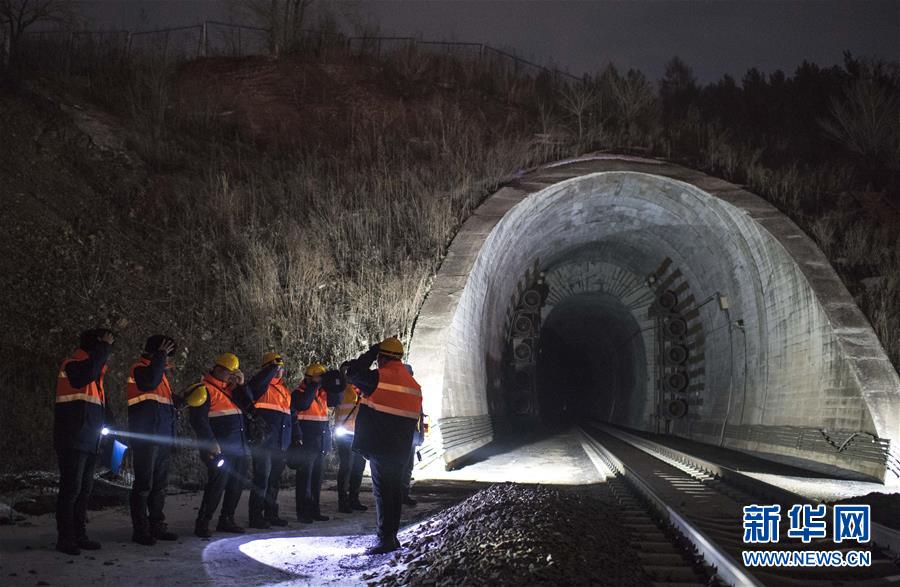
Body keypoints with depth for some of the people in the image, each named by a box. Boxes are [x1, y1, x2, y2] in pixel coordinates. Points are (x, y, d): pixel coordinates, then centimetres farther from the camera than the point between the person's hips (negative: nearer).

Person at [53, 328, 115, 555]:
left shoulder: (94, 369, 19)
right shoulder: (73, 363, -8)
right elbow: (86, 374, -32)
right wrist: (104, 347, -23)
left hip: (89, 442, 9)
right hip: (72, 441, -9)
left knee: (84, 489, 12)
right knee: (71, 488, -8)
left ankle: (79, 536, 18)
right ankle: (65, 538, -3)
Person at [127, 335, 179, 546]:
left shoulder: (160, 371, 21)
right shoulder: (139, 369, -7)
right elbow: (149, 383, -30)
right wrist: (160, 356, -22)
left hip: (162, 439, 9)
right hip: (145, 439, -9)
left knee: (159, 485, 13)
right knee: (144, 484, -6)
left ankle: (156, 526, 20)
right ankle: (140, 530, -2)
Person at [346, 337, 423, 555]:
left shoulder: (380, 377, -14)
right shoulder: (413, 384, 12)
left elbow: (353, 373, -4)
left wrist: (371, 353, 5)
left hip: (380, 447, -8)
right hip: (401, 449, 8)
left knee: (383, 491, -5)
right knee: (395, 489, 14)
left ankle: (386, 539, -5)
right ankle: (391, 536, 21)